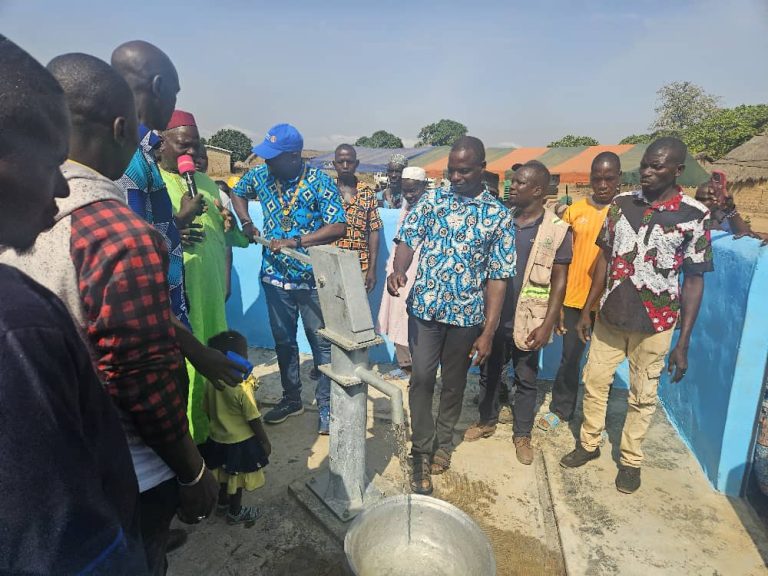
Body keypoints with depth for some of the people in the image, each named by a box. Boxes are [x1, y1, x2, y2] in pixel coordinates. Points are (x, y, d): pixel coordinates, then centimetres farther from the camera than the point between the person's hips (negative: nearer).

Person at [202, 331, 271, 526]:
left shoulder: (212, 382, -11)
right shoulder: (242, 388, -29)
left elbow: (208, 411, 3)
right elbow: (254, 420, -21)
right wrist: (265, 442, -8)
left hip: (217, 439, 6)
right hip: (240, 442, -6)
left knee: (223, 474, 27)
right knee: (236, 478, 15)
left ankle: (222, 501, 49)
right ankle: (235, 512, 33)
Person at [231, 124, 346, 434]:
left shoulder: (320, 182, -14)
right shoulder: (261, 174, 0)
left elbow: (338, 227, -20)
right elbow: (238, 193, 20)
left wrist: (295, 241, -25)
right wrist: (247, 223, 4)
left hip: (312, 277, -4)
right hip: (275, 276, 5)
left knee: (321, 342, 4)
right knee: (283, 340, 17)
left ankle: (326, 405, 21)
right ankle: (291, 397, 36)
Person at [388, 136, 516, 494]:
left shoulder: (498, 216, -1)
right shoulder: (431, 199, 2)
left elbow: (497, 277, -3)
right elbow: (408, 240, -3)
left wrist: (488, 332, -7)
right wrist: (398, 271, -27)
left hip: (467, 313, 0)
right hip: (425, 306, 0)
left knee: (454, 382, 15)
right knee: (421, 378, 1)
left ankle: (443, 441, 38)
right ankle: (421, 452, 18)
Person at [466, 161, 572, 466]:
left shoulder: (557, 230, -8)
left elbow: (559, 281, -6)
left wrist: (547, 325, -13)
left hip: (527, 320, -3)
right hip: (493, 315, 3)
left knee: (526, 379, 12)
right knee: (488, 372, 17)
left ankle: (522, 435, 31)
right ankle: (487, 421, 39)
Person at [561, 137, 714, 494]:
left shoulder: (695, 216, -10)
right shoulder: (622, 204, -2)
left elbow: (694, 280, -6)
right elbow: (605, 259, 5)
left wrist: (683, 342, -8)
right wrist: (586, 311, 5)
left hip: (655, 323, -3)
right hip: (609, 316, 3)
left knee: (643, 396, 13)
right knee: (594, 382, 14)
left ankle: (630, 459, 33)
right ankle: (589, 444, 35)